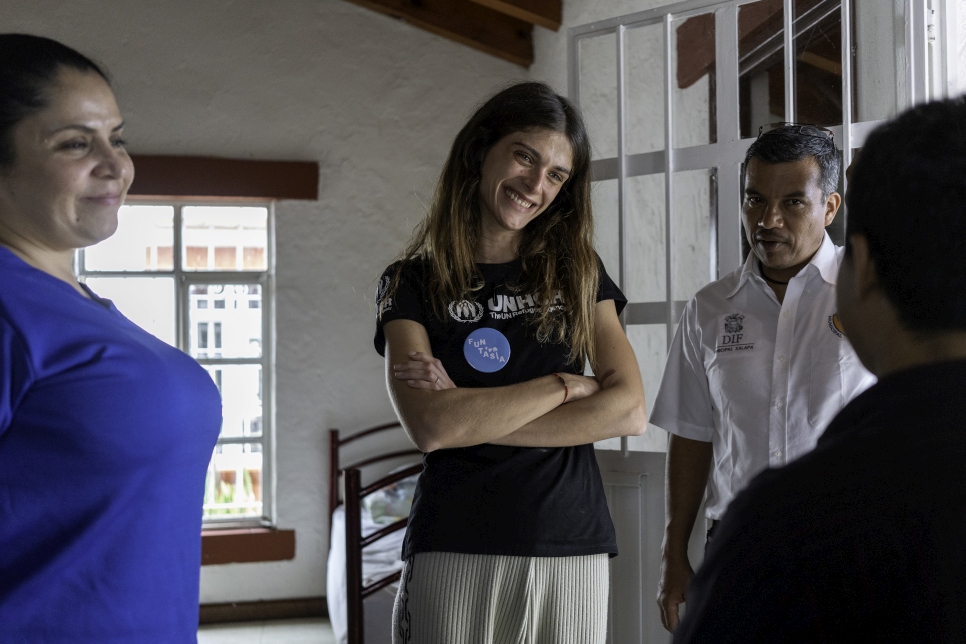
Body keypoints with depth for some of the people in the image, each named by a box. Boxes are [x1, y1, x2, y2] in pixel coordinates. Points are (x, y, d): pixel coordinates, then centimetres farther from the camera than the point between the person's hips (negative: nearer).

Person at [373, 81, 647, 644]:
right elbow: (431, 426, -13)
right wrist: (564, 385, -7)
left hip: (571, 550, 2)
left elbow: (630, 411, -4)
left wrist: (472, 415, -9)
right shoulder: (413, 283, 2)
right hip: (455, 553, -2)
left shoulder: (577, 271, 9)